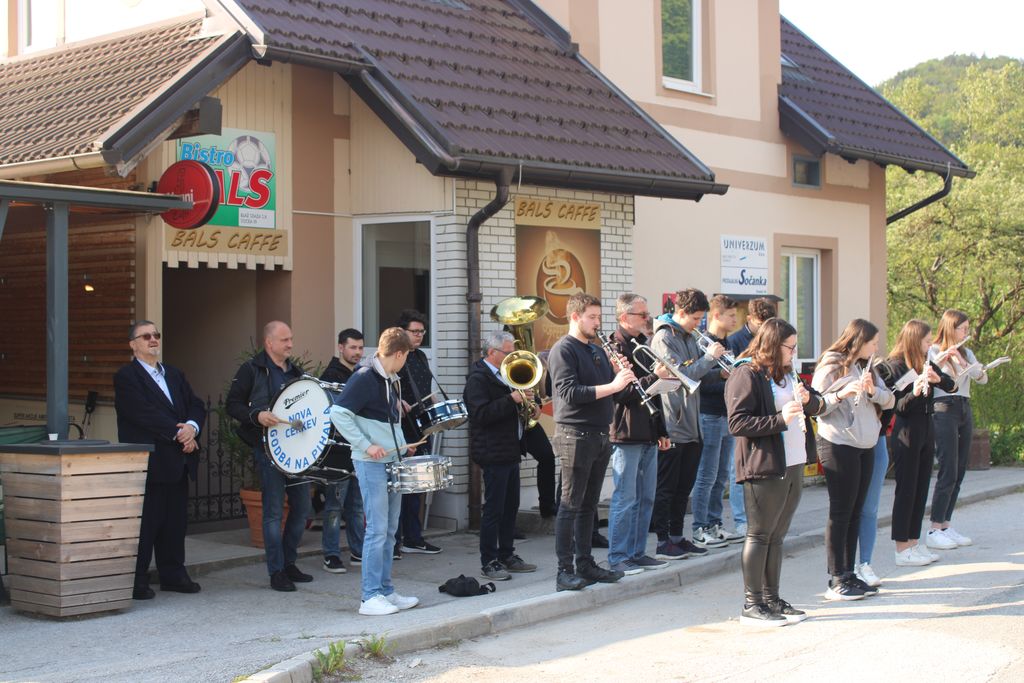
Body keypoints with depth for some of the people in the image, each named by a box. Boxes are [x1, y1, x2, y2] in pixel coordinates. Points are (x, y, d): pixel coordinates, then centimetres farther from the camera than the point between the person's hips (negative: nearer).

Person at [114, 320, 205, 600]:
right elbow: (144, 414, -15)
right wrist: (179, 433, -15)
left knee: (176, 521, 10)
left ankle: (173, 574, 20)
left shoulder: (175, 375, 20)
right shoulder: (126, 376, -4)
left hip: (178, 461, 7)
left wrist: (192, 427, -10)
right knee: (146, 522, -5)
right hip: (148, 463, -7)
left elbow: (196, 406, 12)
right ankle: (136, 581, 2)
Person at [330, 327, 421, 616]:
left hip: (392, 462, 9)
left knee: (390, 529, 11)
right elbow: (338, 413, -19)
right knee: (377, 529, -8)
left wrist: (401, 446, 13)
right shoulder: (365, 378, -13)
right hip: (371, 463, -9)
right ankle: (371, 597, -3)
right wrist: (366, 446, -20)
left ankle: (386, 591, 18)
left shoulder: (392, 381, 14)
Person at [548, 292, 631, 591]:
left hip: (600, 436, 8)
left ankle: (585, 564, 20)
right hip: (576, 436, -8)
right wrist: (611, 386, -23)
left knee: (589, 505, 13)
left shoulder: (597, 351, 17)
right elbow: (569, 393, -21)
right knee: (571, 505, -5)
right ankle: (565, 571, -2)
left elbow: (610, 385, 18)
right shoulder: (563, 350, -9)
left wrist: (621, 375, -3)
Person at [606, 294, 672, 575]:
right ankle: (618, 557, 3)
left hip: (648, 436, 9)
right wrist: (654, 377, -22)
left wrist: (661, 430, 19)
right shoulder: (615, 348, -10)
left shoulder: (643, 345, 17)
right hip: (626, 435, -9)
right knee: (625, 499, -4)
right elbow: (621, 393, -19)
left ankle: (637, 553, 20)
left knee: (646, 499, 12)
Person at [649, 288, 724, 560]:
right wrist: (710, 357, -16)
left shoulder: (689, 338, 15)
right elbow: (681, 375, -20)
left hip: (691, 425, 9)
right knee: (666, 487, -2)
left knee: (684, 486, 14)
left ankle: (677, 537, 22)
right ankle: (663, 542, 3)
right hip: (672, 425, -9)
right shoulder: (663, 338, -12)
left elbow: (699, 371, 21)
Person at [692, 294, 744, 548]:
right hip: (709, 416, -9)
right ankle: (700, 529, 3)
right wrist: (721, 374, -33)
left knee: (721, 476, 13)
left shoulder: (726, 344, 16)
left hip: (726, 415, 9)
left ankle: (714, 525, 21)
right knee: (707, 476, -4)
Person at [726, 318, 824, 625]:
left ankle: (772, 599, 20)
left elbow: (819, 404, 25)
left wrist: (809, 399, 1)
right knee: (759, 535, -2)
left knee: (776, 536, 13)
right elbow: (737, 423, -18)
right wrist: (780, 419, -24)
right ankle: (752, 605, 4)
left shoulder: (786, 372, 18)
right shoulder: (747, 374, -11)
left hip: (793, 465, 8)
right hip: (764, 467, -8)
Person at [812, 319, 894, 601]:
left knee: (855, 513, 10)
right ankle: (836, 581, 0)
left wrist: (873, 389, -12)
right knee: (840, 513, -4)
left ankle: (849, 574, 17)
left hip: (865, 447, 7)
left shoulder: (866, 367, 13)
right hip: (839, 446, -7)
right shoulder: (831, 366, -8)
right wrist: (842, 393, -26)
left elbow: (889, 401, 7)